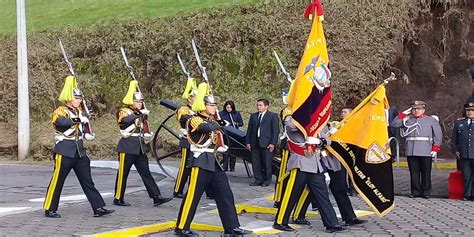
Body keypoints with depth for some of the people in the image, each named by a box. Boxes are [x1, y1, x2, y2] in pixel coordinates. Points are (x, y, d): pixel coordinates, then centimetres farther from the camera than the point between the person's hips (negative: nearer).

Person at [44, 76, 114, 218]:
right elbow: (62, 122, -31)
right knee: (57, 181, 1)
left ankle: (99, 208, 2)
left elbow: (89, 135, 20)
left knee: (88, 182, 4)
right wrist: (77, 119, -32)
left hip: (80, 151, 7)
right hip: (65, 151, -7)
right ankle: (49, 210, 11)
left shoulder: (79, 112, 16)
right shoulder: (60, 111, -6)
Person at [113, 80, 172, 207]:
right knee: (123, 173, 1)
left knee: (146, 173, 4)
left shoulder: (140, 113, 16)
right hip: (127, 148, -7)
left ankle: (157, 197, 0)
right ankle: (118, 199, 11)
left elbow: (146, 133, 26)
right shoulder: (123, 112, -5)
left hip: (140, 148, 7)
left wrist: (146, 134, 6)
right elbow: (127, 119, -31)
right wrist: (141, 113, -31)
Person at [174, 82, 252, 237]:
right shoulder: (194, 120, -9)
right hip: (201, 162, -8)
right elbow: (207, 127, -28)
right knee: (193, 196, -5)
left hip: (214, 162, 9)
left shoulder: (212, 120, 18)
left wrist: (223, 147, 8)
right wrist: (220, 124, -11)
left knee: (225, 194, 6)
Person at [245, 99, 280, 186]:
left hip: (266, 144, -4)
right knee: (255, 163, 3)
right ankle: (258, 179, 11)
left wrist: (273, 143, -11)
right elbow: (249, 130, 16)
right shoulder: (253, 116, 17)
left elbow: (276, 130, -3)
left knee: (266, 163, -1)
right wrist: (247, 142, 8)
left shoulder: (273, 116, 2)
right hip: (254, 143, 5)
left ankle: (267, 180, 11)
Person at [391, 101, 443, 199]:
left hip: (426, 152, -2)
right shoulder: (407, 120, 14)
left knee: (426, 173, 2)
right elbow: (394, 124, 8)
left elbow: (438, 135, 4)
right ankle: (415, 191, 12)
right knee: (414, 173, 5)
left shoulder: (431, 120, 7)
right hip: (411, 152, 2)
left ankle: (426, 192, 10)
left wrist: (435, 148, -4)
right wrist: (403, 114, 3)